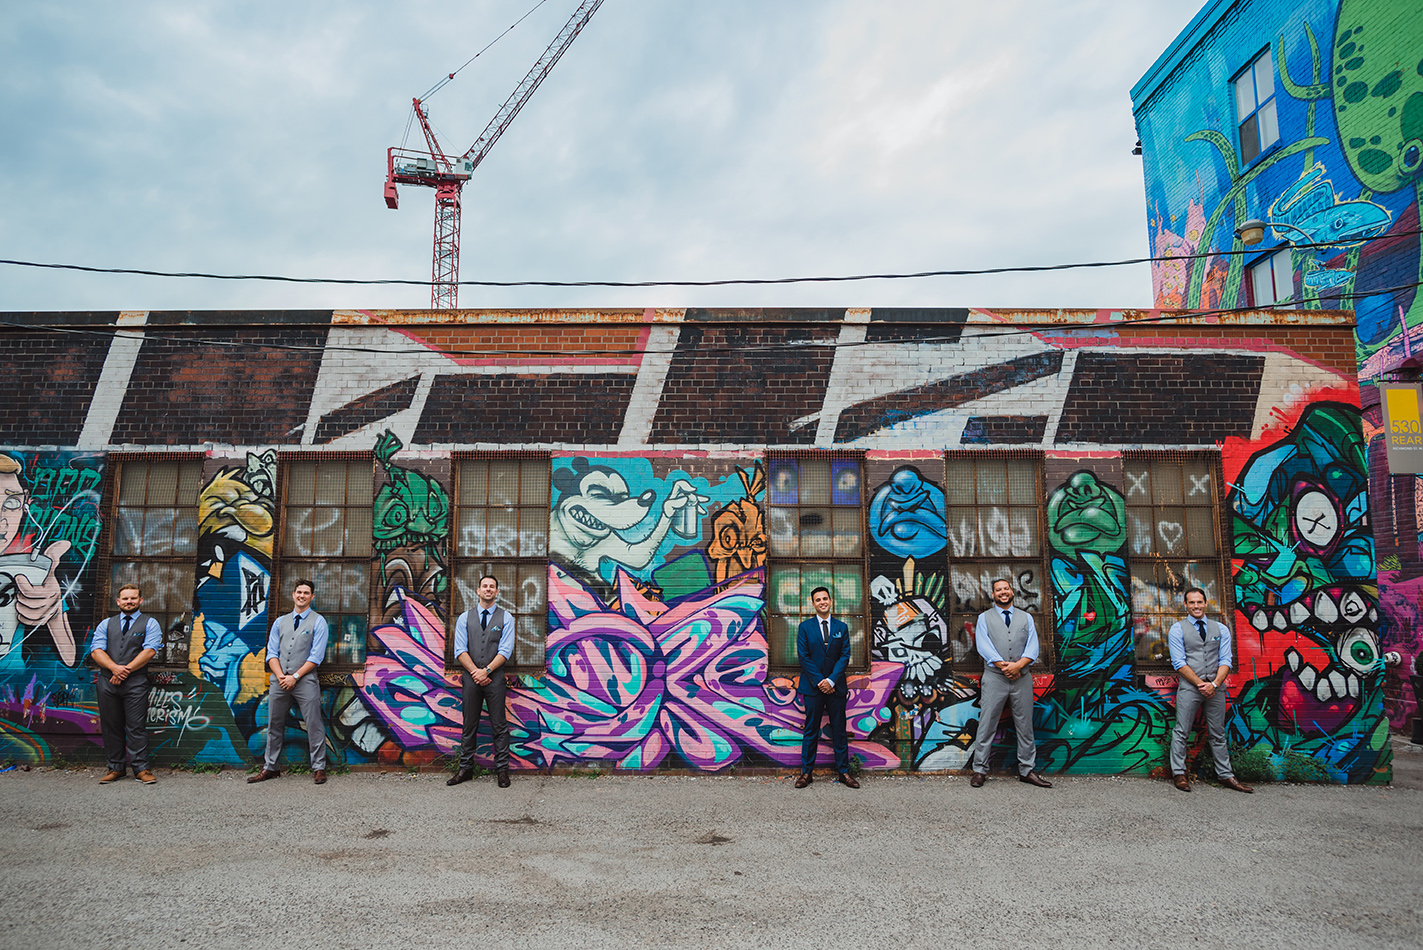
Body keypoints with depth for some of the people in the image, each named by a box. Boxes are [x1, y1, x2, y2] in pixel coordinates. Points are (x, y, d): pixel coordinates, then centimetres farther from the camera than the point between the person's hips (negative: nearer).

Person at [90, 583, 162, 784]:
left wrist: (126, 669, -12)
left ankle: (141, 769, -1)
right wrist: (114, 668, -13)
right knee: (111, 726, 7)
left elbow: (150, 650, -5)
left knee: (137, 726, -4)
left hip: (135, 682, -3)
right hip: (107, 681, 3)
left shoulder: (150, 624, 7)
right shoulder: (106, 624, 15)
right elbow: (96, 651, 3)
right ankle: (115, 768, 15)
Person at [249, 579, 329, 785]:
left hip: (305, 681, -4)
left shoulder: (318, 622, 1)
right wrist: (280, 676, -7)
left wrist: (295, 676, -11)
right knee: (274, 725, 10)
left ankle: (319, 768, 0)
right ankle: (270, 767, 21)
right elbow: (272, 653, 9)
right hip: (279, 681, 5)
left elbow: (316, 656, -5)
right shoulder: (280, 622, 14)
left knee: (313, 725, -4)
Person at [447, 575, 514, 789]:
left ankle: (502, 770, 6)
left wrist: (486, 671, -12)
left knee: (499, 726, 1)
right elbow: (460, 651, 1)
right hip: (471, 677, 2)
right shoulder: (465, 618, 8)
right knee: (469, 726, 8)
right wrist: (475, 672, -10)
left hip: (494, 678, -2)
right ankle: (465, 769, 16)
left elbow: (505, 650, -4)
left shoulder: (505, 618, 3)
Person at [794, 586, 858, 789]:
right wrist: (819, 681, -11)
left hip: (835, 686, 2)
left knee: (839, 730, 6)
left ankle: (843, 772, 14)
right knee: (811, 731, 4)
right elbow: (804, 657, -4)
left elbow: (844, 656, 1)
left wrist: (831, 680, -10)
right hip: (813, 686, -1)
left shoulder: (841, 627, 6)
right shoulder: (805, 627, 1)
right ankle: (806, 772, 10)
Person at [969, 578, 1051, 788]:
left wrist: (1018, 665, -15)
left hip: (1022, 678, 2)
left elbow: (1033, 646, 2)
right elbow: (983, 646, -5)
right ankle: (979, 770, 3)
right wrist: (1004, 666, -15)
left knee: (1025, 725, 7)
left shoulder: (1026, 618, 13)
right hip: (994, 678, -2)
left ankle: (1027, 770, 16)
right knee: (986, 725, -3)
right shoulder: (984, 618, 8)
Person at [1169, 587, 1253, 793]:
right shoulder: (1177, 629, 1)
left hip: (1216, 688, 3)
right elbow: (1179, 663, -5)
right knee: (1181, 732, -2)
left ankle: (1226, 775, 18)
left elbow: (1225, 660, 3)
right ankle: (1179, 774, 4)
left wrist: (1214, 684, -12)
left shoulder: (1221, 629, 10)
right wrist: (1201, 684, -12)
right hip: (1189, 686, -3)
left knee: (1218, 734, 11)